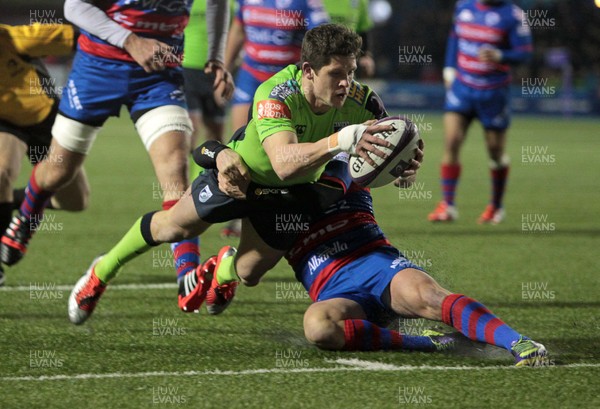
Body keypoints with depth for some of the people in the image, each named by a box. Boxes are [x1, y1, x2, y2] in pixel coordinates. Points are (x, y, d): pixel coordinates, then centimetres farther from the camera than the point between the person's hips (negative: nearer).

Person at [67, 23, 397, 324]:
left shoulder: (358, 101, -33)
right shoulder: (274, 95, -44)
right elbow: (284, 162, -59)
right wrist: (340, 140, -75)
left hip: (294, 189, 3)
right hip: (242, 171, -3)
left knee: (251, 269, 9)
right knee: (174, 227, 15)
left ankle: (224, 270, 50)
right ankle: (101, 272, 43)